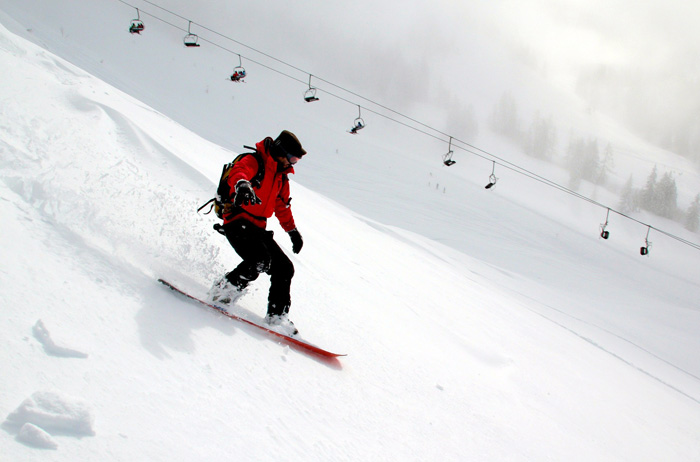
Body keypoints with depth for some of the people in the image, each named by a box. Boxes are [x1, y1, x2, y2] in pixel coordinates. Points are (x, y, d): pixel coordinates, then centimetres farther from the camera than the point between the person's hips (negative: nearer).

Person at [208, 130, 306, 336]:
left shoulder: (281, 177, 20)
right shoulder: (254, 162, -8)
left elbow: (282, 207, 33)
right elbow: (238, 172, -32)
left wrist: (293, 230, 35)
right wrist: (242, 185, -54)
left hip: (258, 228, 9)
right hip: (238, 222, -9)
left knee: (284, 267, -1)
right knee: (260, 260, -30)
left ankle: (277, 315, 6)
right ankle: (222, 290, -12)